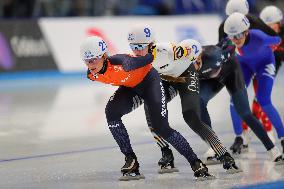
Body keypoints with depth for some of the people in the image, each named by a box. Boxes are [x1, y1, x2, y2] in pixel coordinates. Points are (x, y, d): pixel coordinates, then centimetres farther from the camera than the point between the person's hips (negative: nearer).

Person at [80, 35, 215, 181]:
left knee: (161, 128, -14)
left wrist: (150, 51, -3)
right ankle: (131, 160, -12)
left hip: (149, 80, -6)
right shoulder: (92, 75, -16)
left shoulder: (120, 64, -40)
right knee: (111, 112, -21)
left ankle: (196, 163, -1)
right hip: (129, 87, 6)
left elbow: (149, 58, -24)